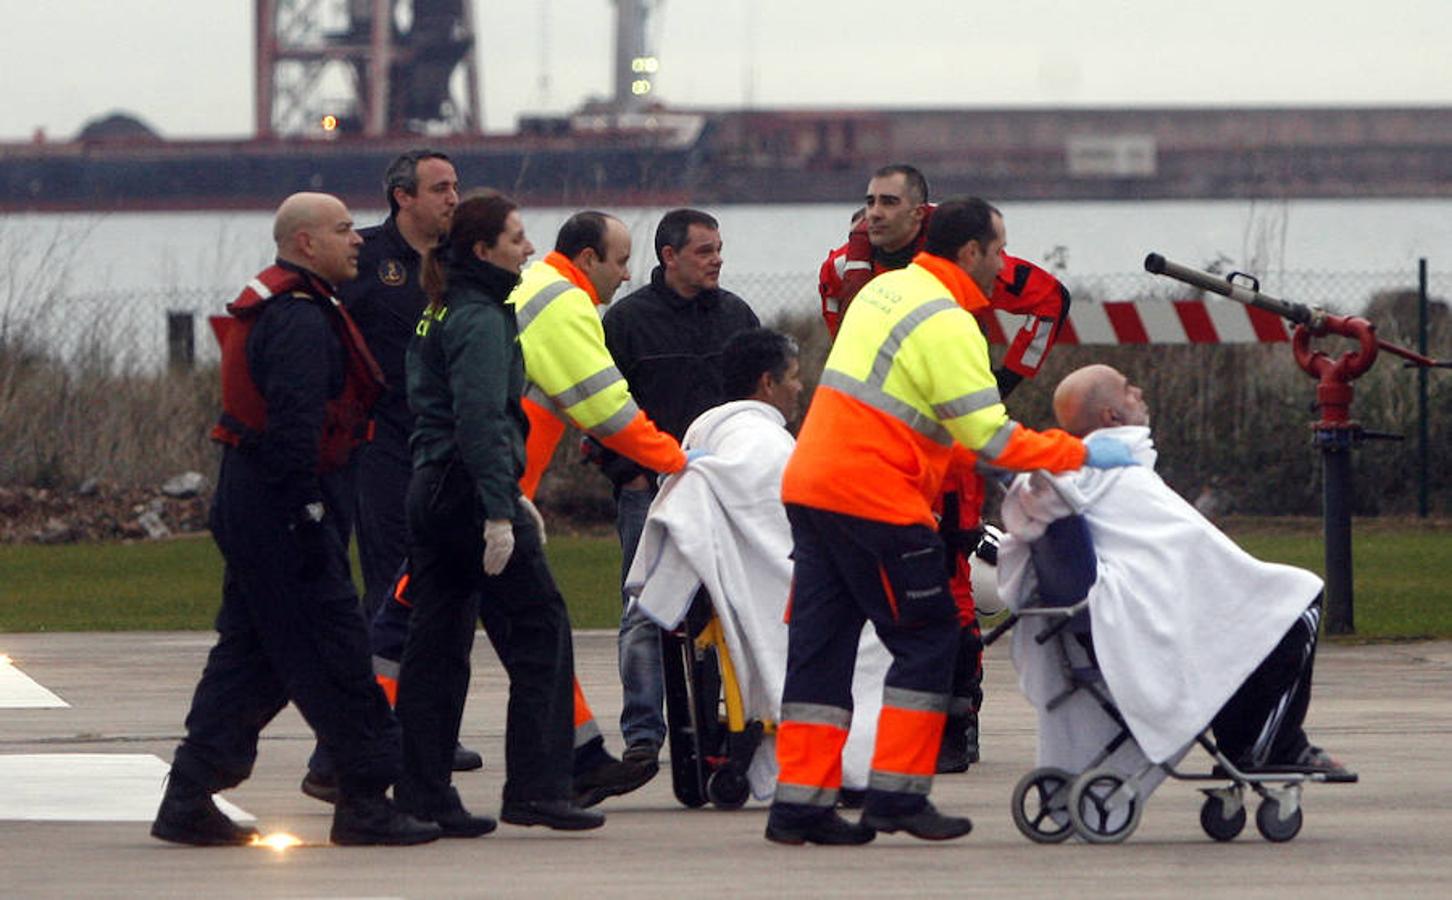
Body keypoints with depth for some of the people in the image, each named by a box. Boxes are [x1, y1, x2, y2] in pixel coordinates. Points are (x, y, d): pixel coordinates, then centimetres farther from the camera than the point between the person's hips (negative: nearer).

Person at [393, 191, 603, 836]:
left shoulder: (440, 314, 18)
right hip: (471, 489, -10)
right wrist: (499, 511, -25)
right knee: (541, 627, -4)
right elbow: (480, 419, -22)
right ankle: (536, 789, -7)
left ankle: (421, 795, 8)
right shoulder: (479, 319, -13)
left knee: (437, 642, 9)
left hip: (429, 489, 10)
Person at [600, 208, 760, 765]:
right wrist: (627, 471, -7)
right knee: (645, 615, -6)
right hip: (649, 489, -3)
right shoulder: (627, 319, 0)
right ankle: (642, 730, -5)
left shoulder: (736, 316, 12)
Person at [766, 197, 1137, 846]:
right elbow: (991, 436, -15)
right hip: (875, 498, -9)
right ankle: (898, 793, 0)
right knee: (928, 642, 1)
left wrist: (983, 465, 22)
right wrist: (1081, 454, -6)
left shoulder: (883, 291, 17)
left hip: (810, 487, 9)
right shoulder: (948, 325, -12)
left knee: (820, 644, 8)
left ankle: (799, 802, 6)